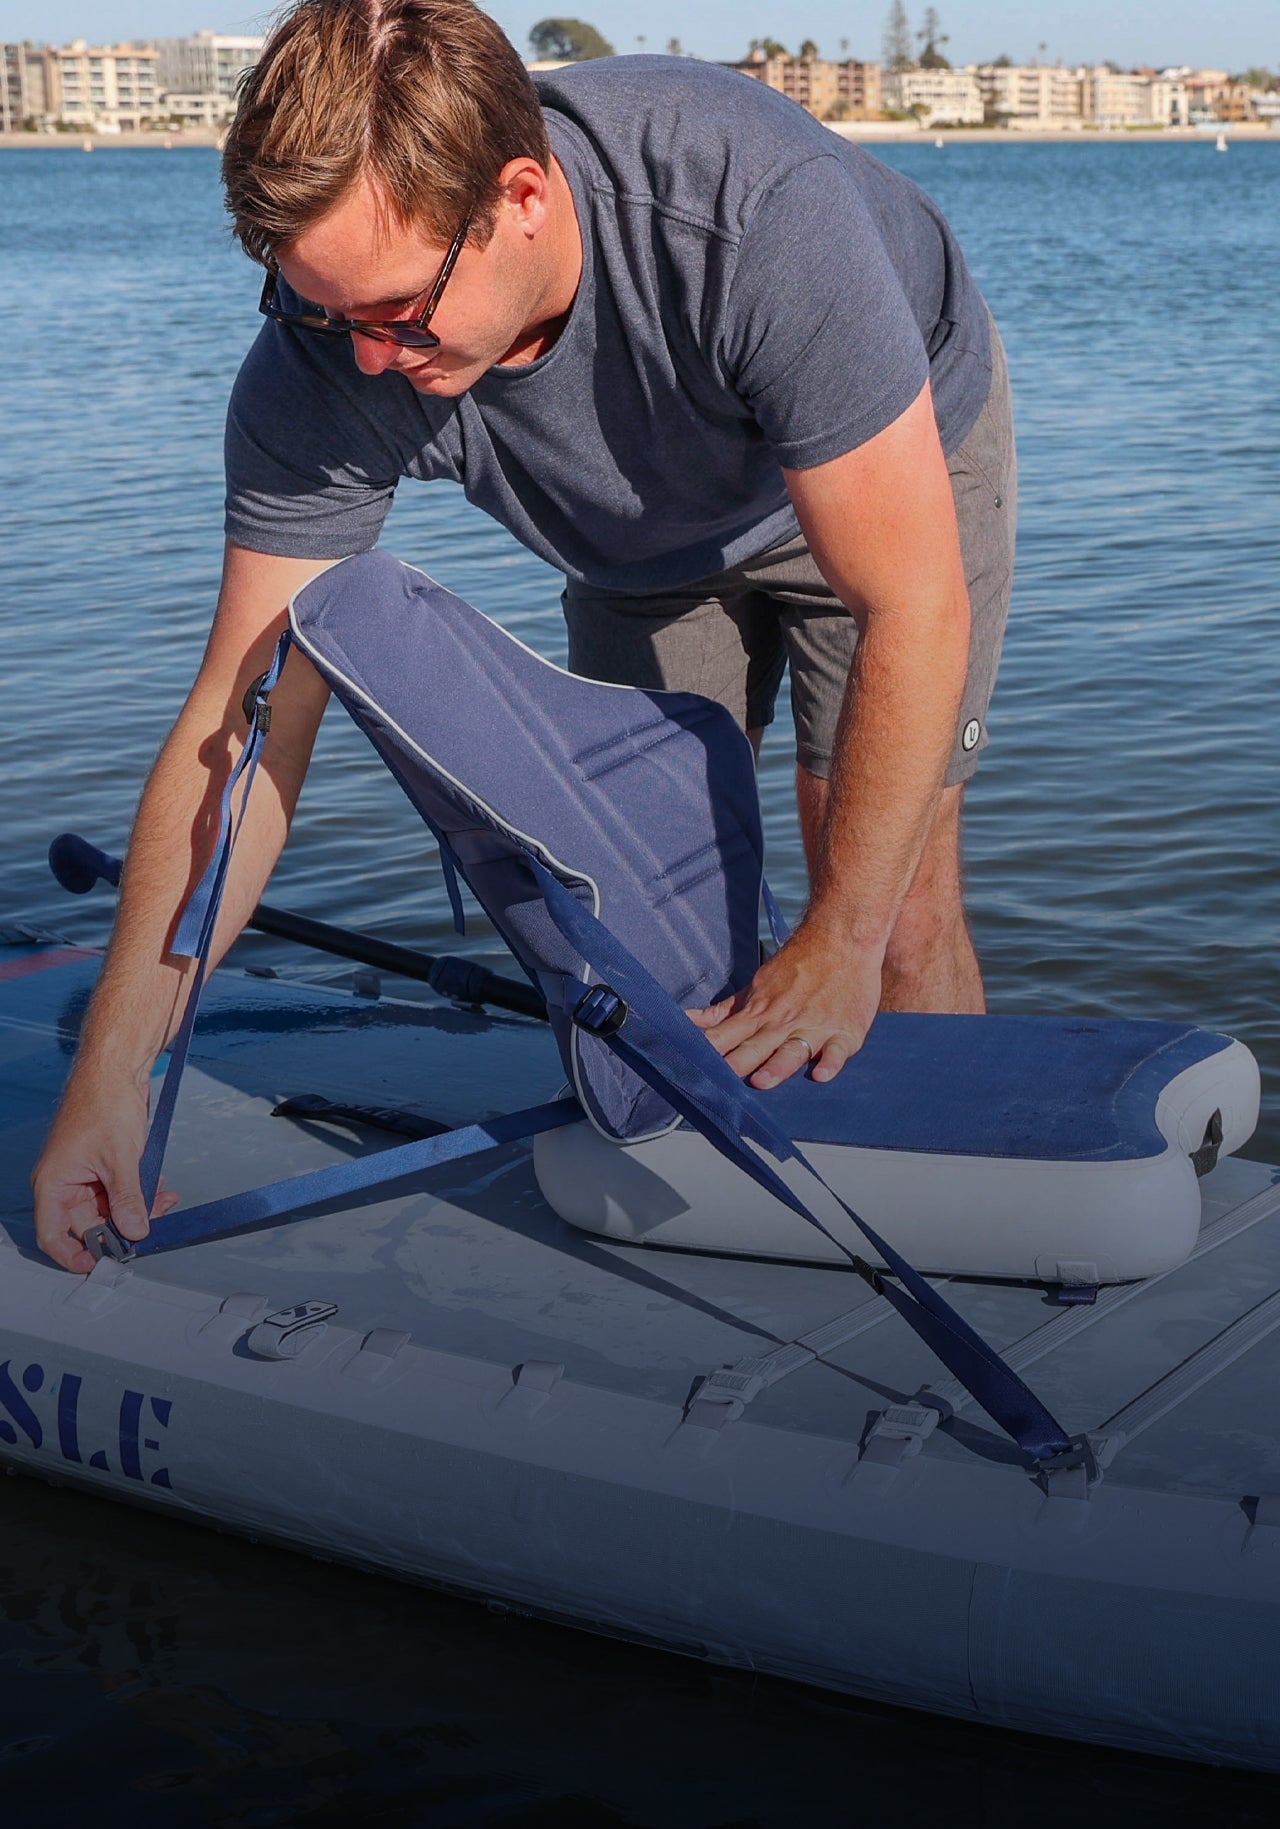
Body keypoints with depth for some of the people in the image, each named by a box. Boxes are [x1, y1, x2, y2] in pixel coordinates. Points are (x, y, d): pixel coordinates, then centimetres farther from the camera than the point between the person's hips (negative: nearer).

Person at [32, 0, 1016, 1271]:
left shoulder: (757, 213, -45)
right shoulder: (322, 368, -32)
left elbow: (916, 608, -37)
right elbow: (242, 724, -27)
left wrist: (843, 943, -31)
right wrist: (111, 1073, -30)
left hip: (896, 469, -3)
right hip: (647, 533, 4)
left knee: (900, 912, -12)